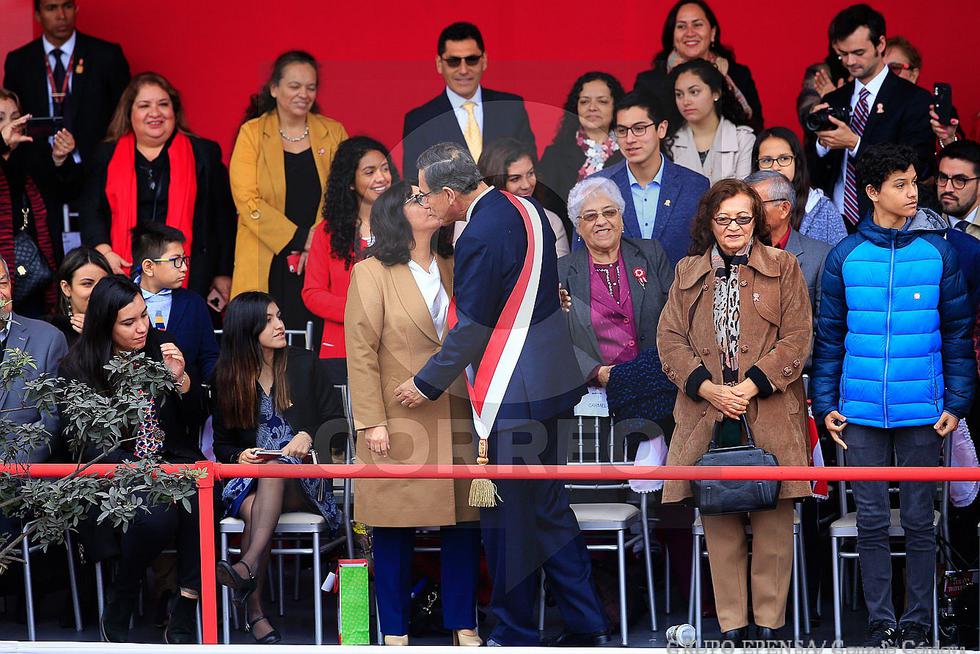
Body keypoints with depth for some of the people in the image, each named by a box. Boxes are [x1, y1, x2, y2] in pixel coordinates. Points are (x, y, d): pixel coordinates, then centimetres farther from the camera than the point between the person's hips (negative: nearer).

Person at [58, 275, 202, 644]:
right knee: (155, 516, -34)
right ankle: (118, 612, -10)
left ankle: (184, 618, -25)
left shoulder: (161, 348, 8)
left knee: (198, 500, -32)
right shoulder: (78, 368, -1)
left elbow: (194, 418, 12)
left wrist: (180, 378, -8)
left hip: (173, 462, 3)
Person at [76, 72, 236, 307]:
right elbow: (90, 211, 10)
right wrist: (103, 251, -8)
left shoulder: (203, 154, 11)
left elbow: (223, 216, 10)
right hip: (124, 275, 1)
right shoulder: (107, 156, 14)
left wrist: (223, 275, 4)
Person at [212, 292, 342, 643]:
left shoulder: (303, 364, 7)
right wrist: (239, 456, -11)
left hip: (303, 481, -1)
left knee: (275, 469, -37)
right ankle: (254, 608, -35)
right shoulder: (226, 377, 7)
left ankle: (247, 566, -56)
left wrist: (309, 436, -12)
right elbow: (222, 445, 12)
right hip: (247, 478, 1)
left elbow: (335, 420, 8)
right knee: (254, 509, -35)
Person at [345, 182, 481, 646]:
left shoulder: (454, 269, 14)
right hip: (401, 424, -4)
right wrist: (372, 421, -12)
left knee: (464, 522, 4)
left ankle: (463, 625, 14)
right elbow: (361, 352, -5)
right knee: (395, 528, 2)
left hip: (458, 419, 4)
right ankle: (395, 632, 11)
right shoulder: (372, 273, 0)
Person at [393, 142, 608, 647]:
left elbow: (471, 330, -17)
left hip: (509, 396, -9)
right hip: (549, 378, 9)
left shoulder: (480, 237, -21)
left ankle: (515, 634, 13)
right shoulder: (523, 209, 7)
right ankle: (587, 625, 19)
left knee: (507, 516, 3)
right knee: (548, 506, 16)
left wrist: (427, 385, -4)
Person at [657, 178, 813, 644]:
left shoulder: (783, 268, 7)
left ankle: (769, 622, 7)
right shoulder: (687, 273, 15)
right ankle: (731, 624, 8)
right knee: (719, 525, 2)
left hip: (769, 413, -2)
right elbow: (670, 339, 9)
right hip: (707, 415, 2)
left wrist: (751, 387, -10)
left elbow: (798, 339, 0)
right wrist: (709, 389, -7)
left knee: (773, 525, -2)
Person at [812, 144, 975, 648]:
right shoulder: (845, 256, 3)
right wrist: (825, 404, 3)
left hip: (922, 412, -1)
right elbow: (829, 336, 8)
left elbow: (958, 333, 4)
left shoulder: (939, 252, 1)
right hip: (861, 412, 1)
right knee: (872, 521, 5)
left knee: (919, 521, 5)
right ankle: (880, 625, 14)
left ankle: (917, 624, 14)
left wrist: (957, 403, -1)